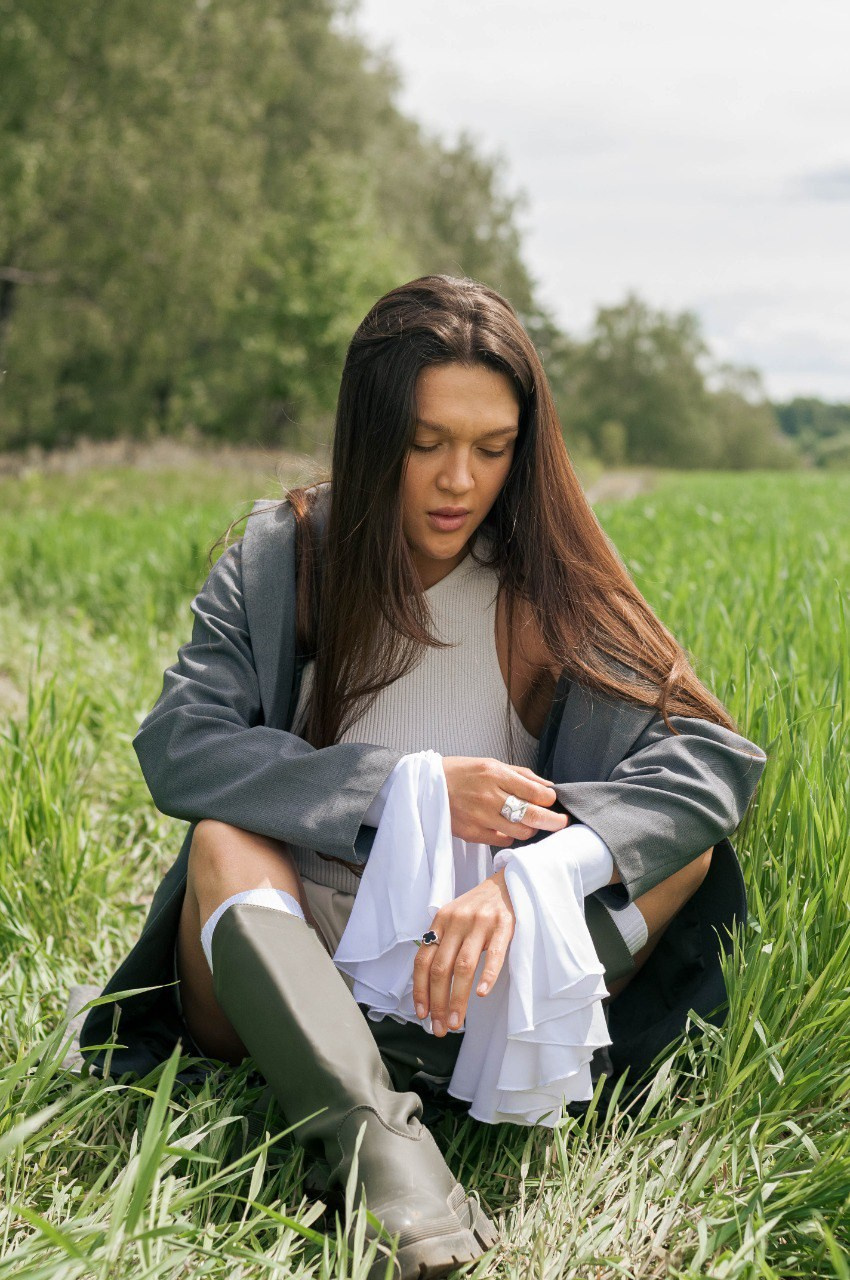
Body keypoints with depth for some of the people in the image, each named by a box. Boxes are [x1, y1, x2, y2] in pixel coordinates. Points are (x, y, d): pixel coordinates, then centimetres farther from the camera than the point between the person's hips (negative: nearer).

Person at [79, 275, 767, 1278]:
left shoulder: (550, 579, -2)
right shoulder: (278, 557, 0)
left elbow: (716, 753, -15)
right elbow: (176, 746, -13)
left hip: (475, 971, 1)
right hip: (290, 964, 0)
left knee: (680, 840, -19)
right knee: (225, 836, -28)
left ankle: (384, 1071, -36)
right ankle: (379, 1138, -49)